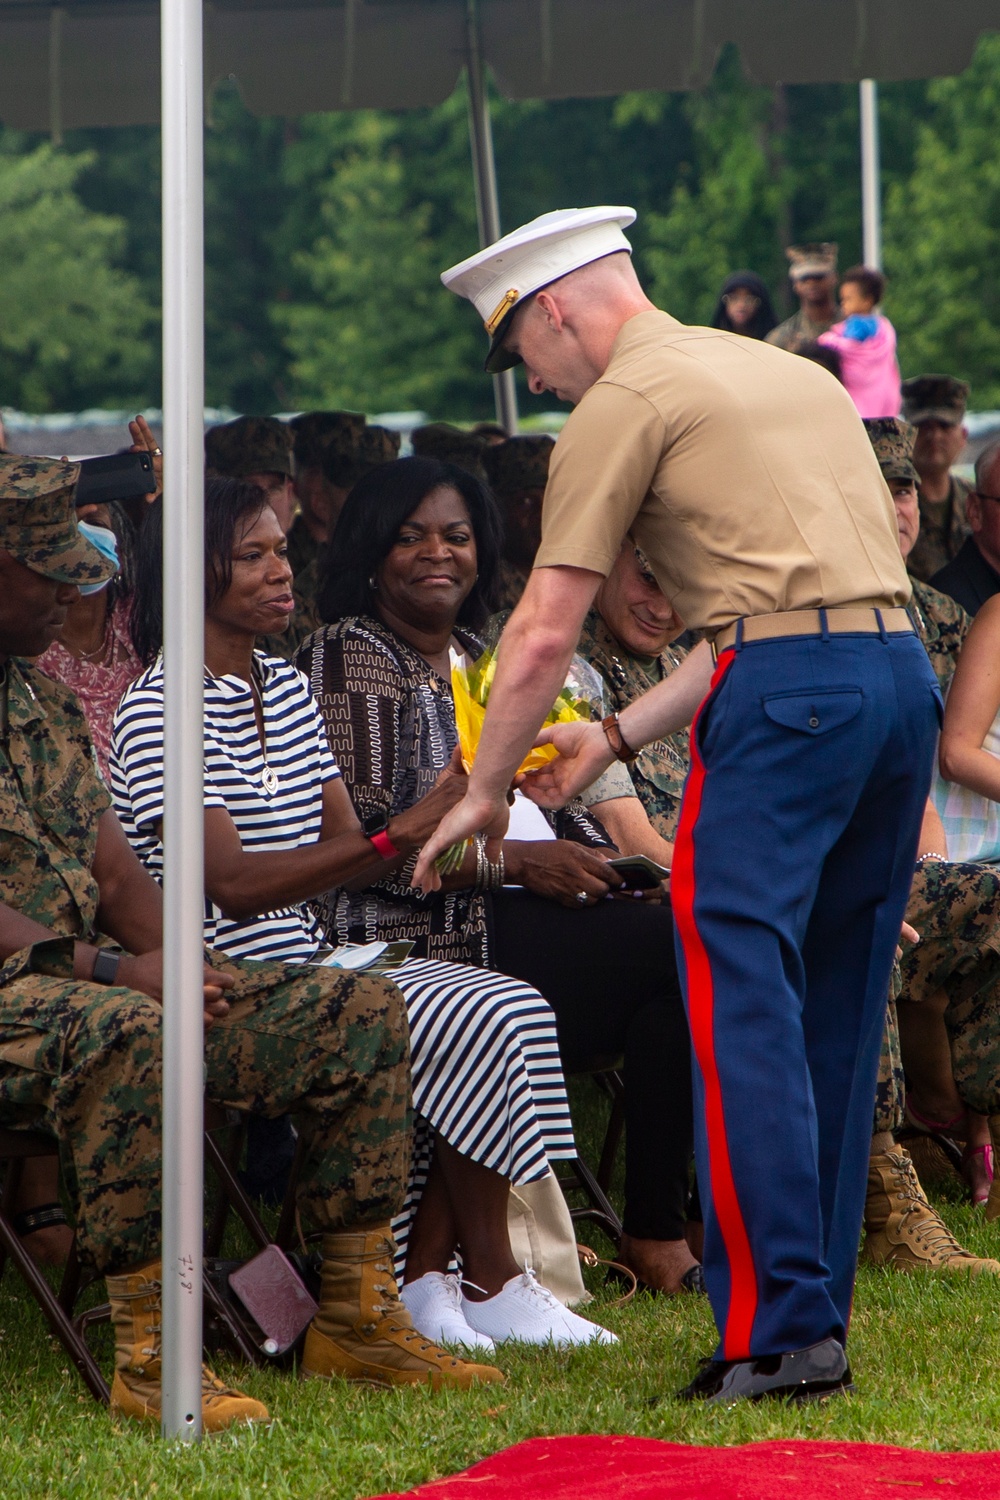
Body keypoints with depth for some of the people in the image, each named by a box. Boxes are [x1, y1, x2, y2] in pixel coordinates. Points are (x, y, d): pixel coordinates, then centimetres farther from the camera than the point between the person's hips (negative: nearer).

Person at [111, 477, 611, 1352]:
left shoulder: (289, 689, 15)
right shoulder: (159, 711, -11)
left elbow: (342, 845, 11)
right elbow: (232, 885, -21)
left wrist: (439, 819, -11)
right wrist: (400, 836, -27)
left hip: (313, 965, 8)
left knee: (514, 1013, -14)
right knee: (487, 1026, -21)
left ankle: (425, 1279, -12)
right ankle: (491, 1282, -8)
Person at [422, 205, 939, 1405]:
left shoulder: (623, 403, 3)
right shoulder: (795, 372, 27)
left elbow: (543, 633, 2)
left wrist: (483, 790, 15)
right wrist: (614, 741, 28)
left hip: (787, 689, -8)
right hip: (902, 671, 8)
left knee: (742, 1006, -8)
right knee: (835, 1012, 13)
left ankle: (777, 1329, -14)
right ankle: (817, 1307, 15)